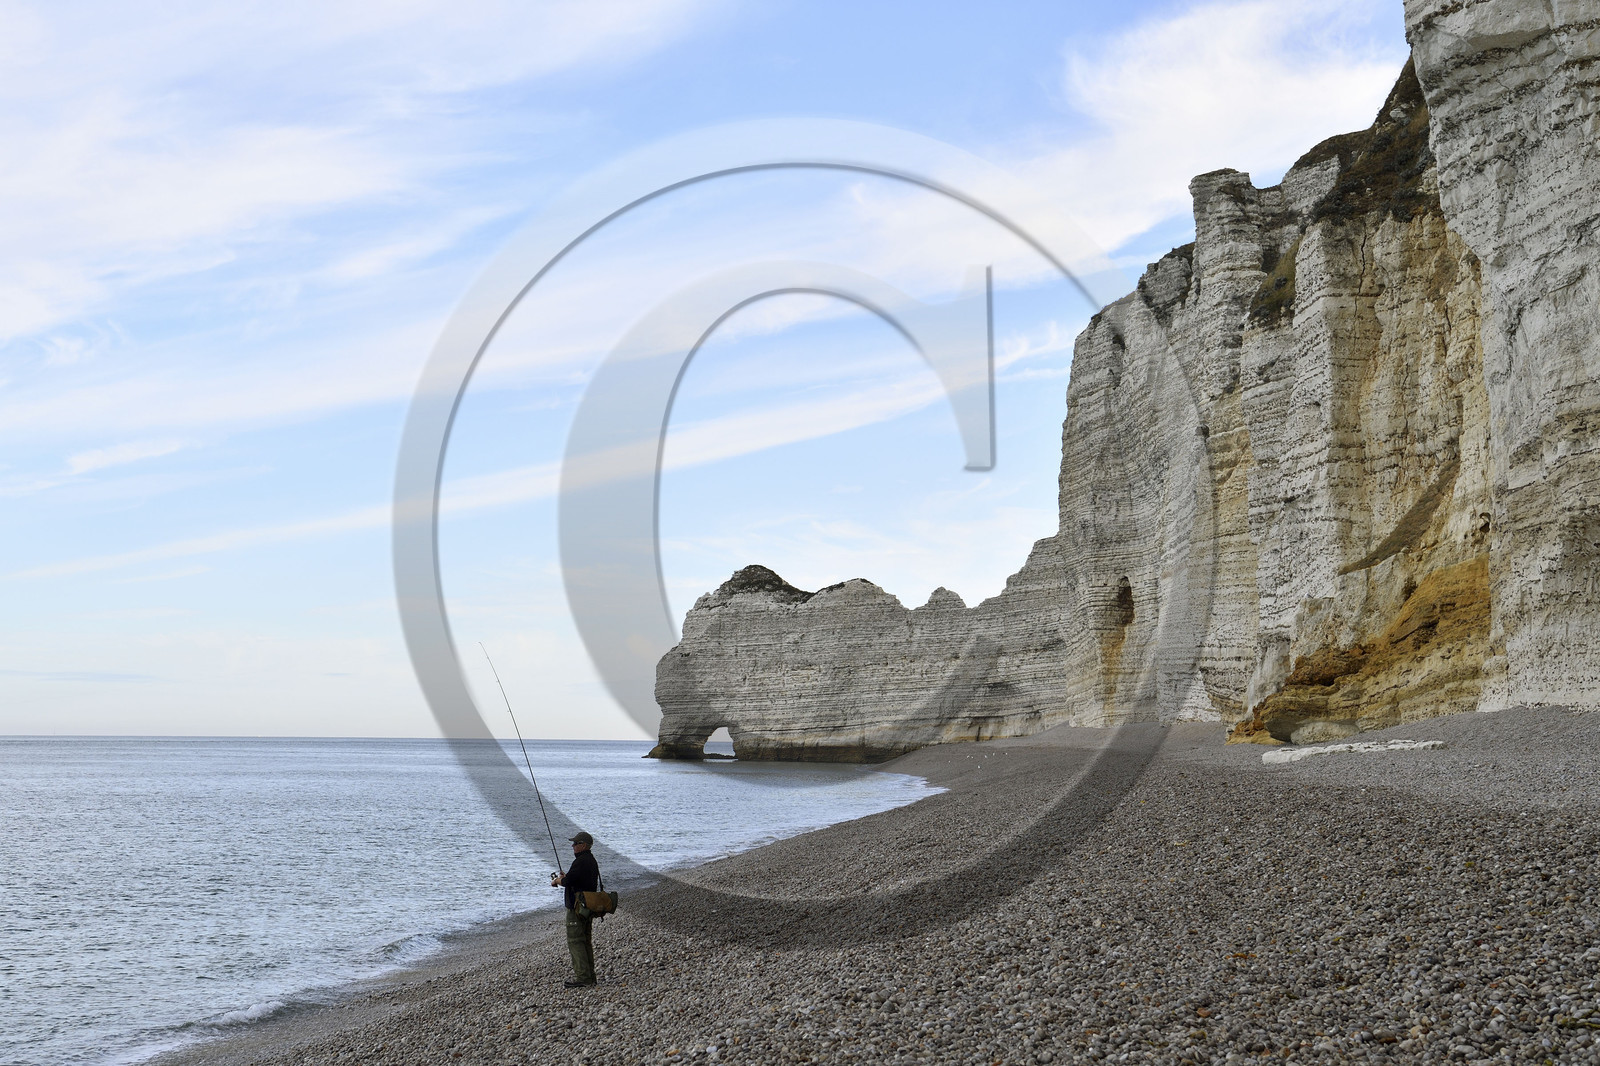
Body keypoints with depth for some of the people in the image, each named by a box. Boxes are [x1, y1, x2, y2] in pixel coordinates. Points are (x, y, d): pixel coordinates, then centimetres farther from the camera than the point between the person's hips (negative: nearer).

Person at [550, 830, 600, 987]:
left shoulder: (580, 862, -18)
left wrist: (558, 880, -1)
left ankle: (581, 976, -9)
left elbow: (568, 882, -21)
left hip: (577, 907, -10)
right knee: (586, 941, 14)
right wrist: (564, 878, 15)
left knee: (575, 941, -7)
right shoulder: (592, 861, 14)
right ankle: (589, 975, 18)